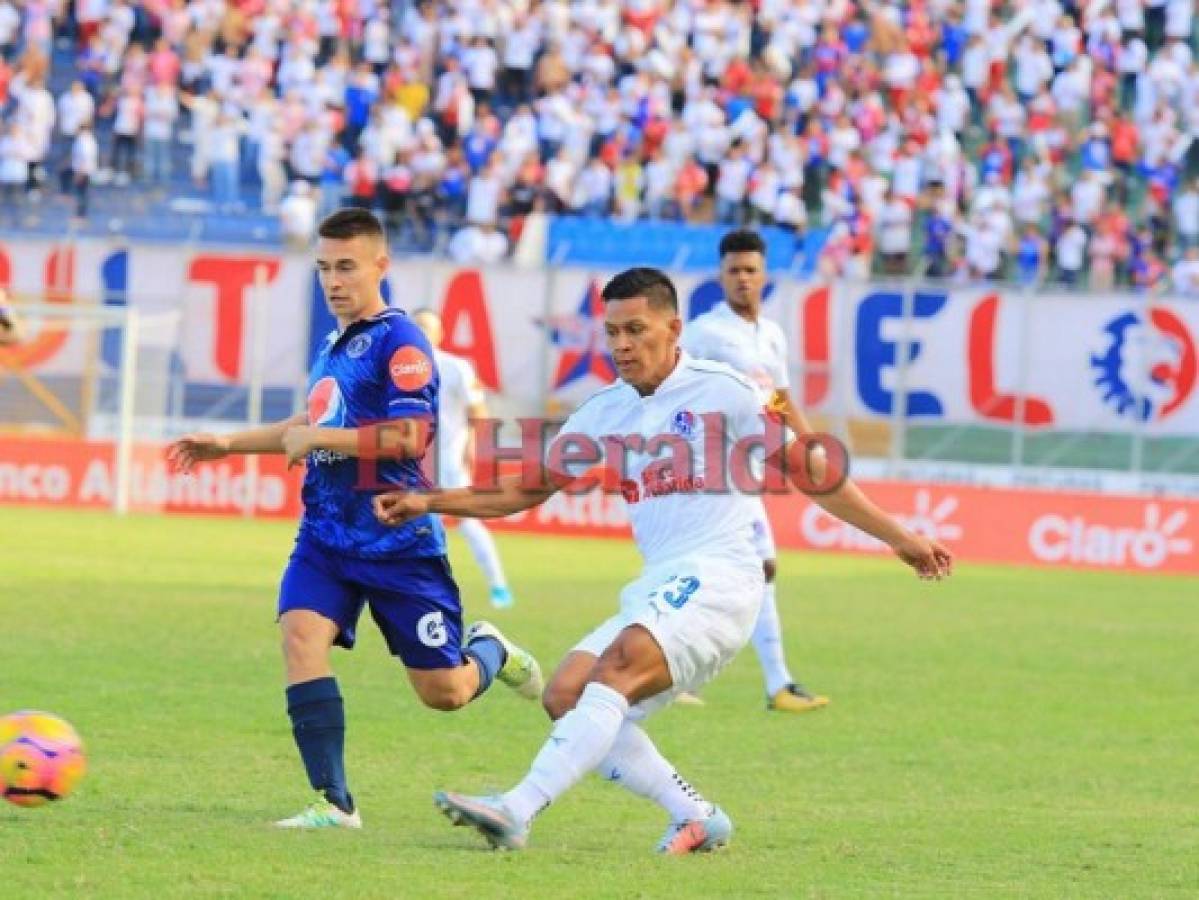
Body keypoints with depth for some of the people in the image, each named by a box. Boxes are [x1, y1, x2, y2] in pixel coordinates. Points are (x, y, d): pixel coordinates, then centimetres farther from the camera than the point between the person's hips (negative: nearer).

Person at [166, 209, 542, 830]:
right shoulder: (334, 343, 13)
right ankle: (333, 802, -17)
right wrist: (228, 445, 26)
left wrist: (316, 438, -17)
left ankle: (491, 652, 38)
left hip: (397, 540, -7)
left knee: (444, 692, 1)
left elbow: (408, 435, -22)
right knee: (301, 635, -18)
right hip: (326, 537, 7)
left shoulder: (398, 342, -12)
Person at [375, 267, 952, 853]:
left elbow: (807, 473, 6)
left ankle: (518, 810, -42)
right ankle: (696, 818, -4)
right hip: (656, 591, 7)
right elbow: (525, 489, 20)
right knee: (566, 696, -9)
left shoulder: (721, 391, -1)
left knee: (617, 667, -29)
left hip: (716, 579, -7)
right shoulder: (605, 411, 14)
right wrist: (428, 503, 9)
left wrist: (899, 539, 7)